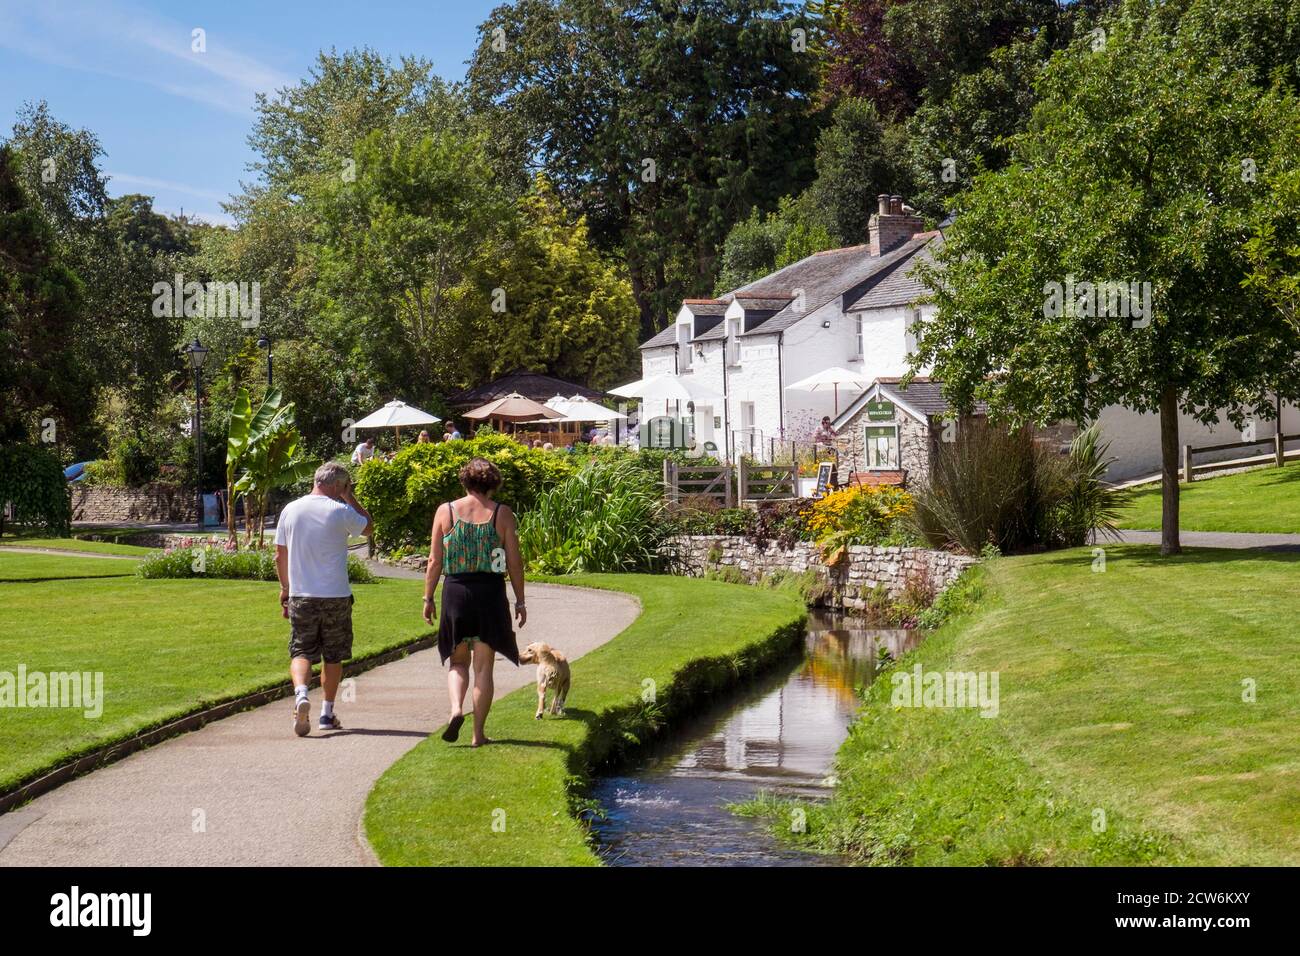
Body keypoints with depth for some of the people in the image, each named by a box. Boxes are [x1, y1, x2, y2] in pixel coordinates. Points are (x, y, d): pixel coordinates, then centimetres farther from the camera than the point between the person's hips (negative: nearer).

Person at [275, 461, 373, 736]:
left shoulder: (290, 510, 2)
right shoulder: (340, 512, -10)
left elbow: (280, 554, 9)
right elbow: (369, 526, 9)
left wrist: (285, 588, 21)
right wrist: (349, 497, 8)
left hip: (300, 595, 2)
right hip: (336, 596, -2)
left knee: (301, 652, 5)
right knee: (333, 656, 12)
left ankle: (301, 693, -22)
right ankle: (327, 713, 17)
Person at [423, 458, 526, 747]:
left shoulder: (445, 511, 2)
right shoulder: (502, 514, 0)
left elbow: (435, 561, 2)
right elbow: (515, 563, 0)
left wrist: (428, 598, 10)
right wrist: (520, 601, 8)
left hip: (455, 591, 1)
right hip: (491, 592, -1)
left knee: (458, 661, 16)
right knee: (483, 666, 7)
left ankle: (456, 709, -11)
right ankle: (479, 734, 9)